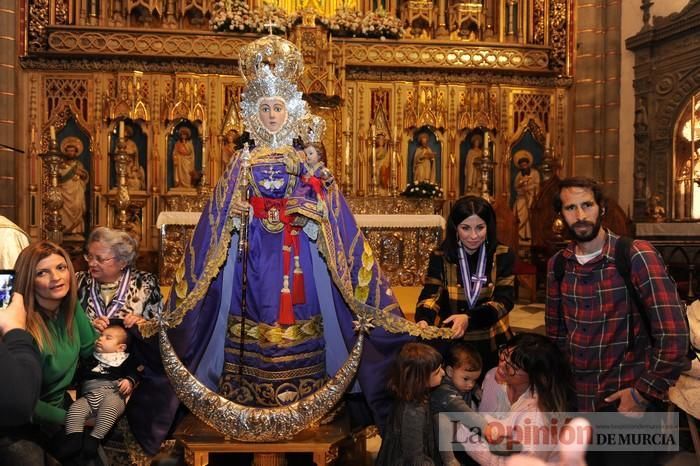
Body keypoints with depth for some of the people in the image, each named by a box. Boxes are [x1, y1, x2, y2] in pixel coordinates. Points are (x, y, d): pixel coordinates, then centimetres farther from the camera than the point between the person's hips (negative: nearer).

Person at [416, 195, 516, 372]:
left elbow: (504, 300, -16)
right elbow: (430, 295, -15)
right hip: (453, 344, 0)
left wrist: (468, 318, -32)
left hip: (493, 344, 0)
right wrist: (423, 320, -38)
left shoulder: (503, 255, -8)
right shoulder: (440, 256, -7)